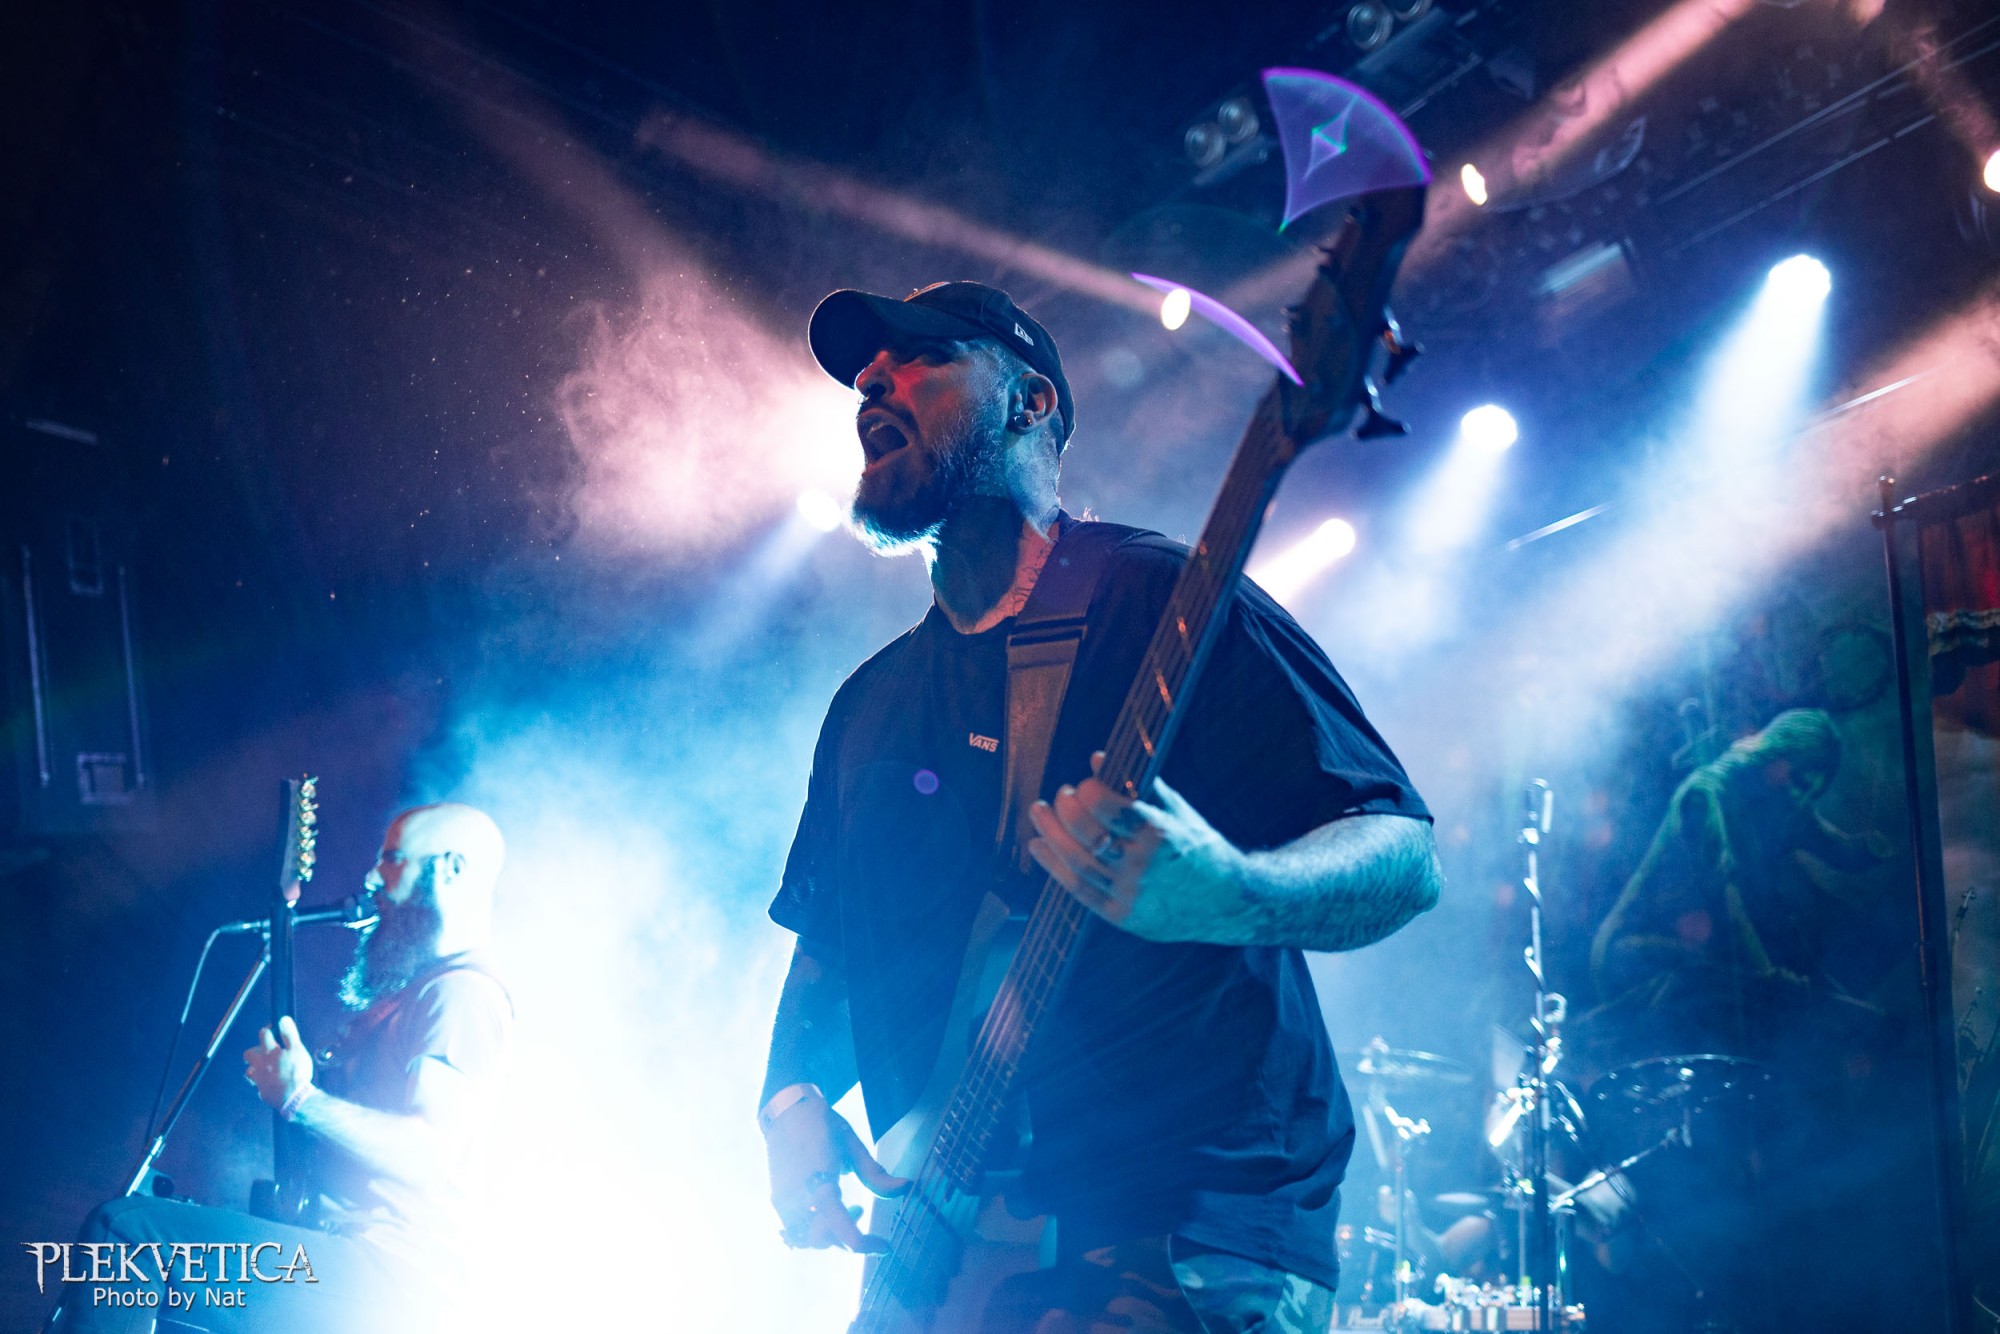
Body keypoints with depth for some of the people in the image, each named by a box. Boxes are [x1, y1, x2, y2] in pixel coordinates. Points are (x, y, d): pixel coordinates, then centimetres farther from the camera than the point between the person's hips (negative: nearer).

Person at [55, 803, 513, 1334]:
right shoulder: (417, 983, 21)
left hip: (380, 1278, -11)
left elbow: (428, 1155, -24)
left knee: (125, 1229, -17)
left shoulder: (463, 992, -14)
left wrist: (300, 1098, -21)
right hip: (350, 1256, 11)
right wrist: (297, 1070, 12)